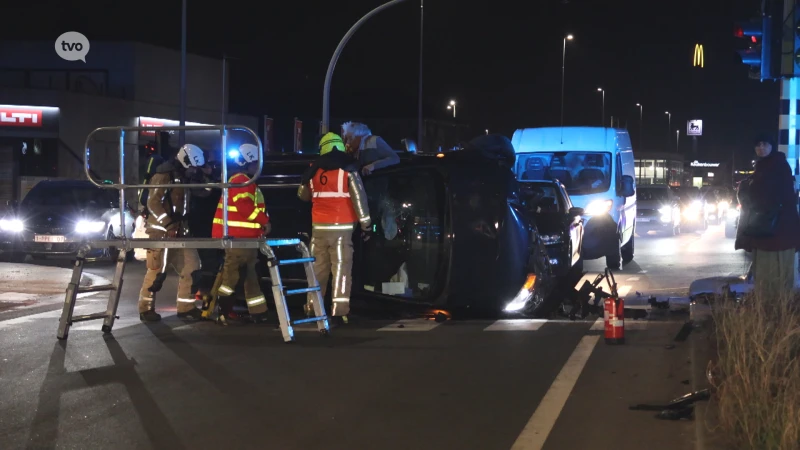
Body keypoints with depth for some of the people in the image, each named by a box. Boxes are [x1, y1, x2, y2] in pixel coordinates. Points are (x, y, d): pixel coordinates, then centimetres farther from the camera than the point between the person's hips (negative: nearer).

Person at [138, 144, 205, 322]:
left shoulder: (182, 176, 16)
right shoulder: (163, 175, -13)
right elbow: (153, 203, -20)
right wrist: (169, 225, -23)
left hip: (177, 231, 9)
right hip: (161, 231, -9)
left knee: (191, 265, 5)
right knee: (157, 270, -6)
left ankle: (186, 307, 11)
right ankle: (146, 308, 5)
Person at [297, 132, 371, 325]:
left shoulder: (313, 171, 9)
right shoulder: (348, 169, -5)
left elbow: (303, 195, 22)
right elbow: (359, 197, -9)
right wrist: (366, 224, -4)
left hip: (319, 228, 4)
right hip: (341, 228, -4)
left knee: (317, 268, 13)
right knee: (341, 269, -3)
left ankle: (312, 309, 16)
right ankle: (339, 313, -8)